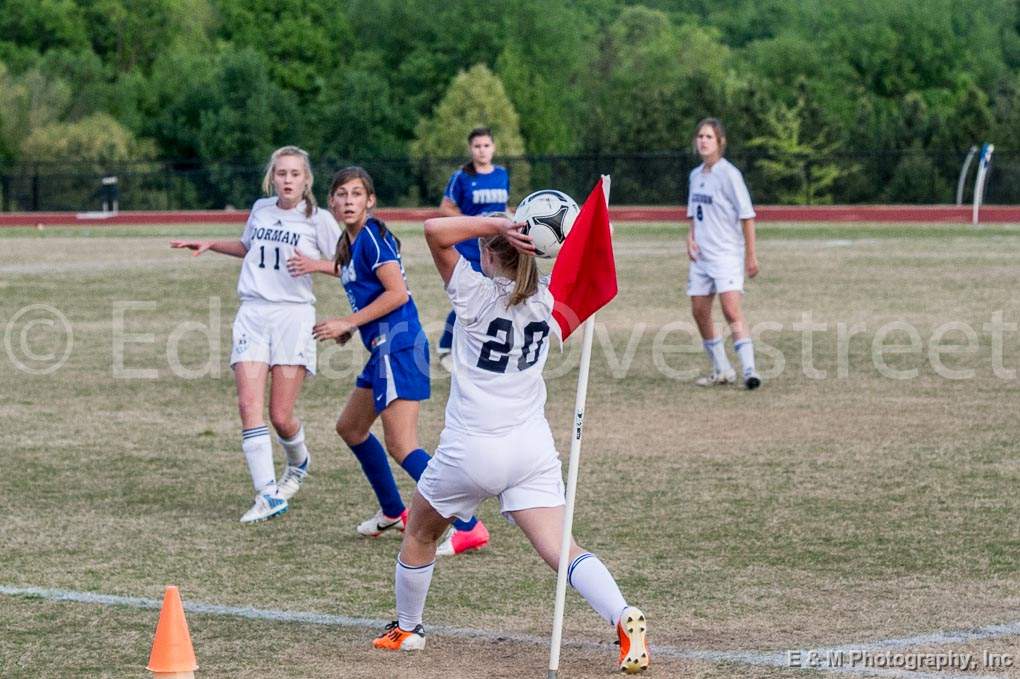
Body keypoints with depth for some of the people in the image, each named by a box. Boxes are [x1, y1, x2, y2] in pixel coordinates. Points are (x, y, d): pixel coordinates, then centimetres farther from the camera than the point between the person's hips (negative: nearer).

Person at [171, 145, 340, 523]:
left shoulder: (318, 219, -1)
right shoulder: (261, 209, 12)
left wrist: (315, 265, -16)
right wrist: (211, 245, 21)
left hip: (293, 315, -3)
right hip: (252, 313, 4)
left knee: (281, 416, -5)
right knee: (249, 404, -14)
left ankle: (298, 464, 30)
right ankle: (268, 495, -15)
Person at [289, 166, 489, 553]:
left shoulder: (371, 237, -12)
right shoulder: (352, 241, 15)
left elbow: (397, 292, -20)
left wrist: (348, 323, -15)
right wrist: (319, 266, 37)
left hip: (398, 347, -11)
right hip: (384, 350, 11)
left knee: (401, 447, -15)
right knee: (350, 427, 24)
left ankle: (470, 527, -18)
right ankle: (393, 513, 34)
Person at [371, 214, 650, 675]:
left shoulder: (476, 294, -10)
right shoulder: (546, 298, 4)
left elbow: (435, 231, -16)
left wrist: (496, 225, -17)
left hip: (470, 450, -3)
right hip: (533, 448, 3)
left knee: (419, 534, 22)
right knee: (559, 548, -8)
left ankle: (406, 629, 35)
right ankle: (624, 617, -30)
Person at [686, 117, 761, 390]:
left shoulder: (728, 174, -10)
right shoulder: (696, 175, 11)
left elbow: (747, 215, -10)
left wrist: (751, 254, -11)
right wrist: (691, 239, 4)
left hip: (727, 253, -8)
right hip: (702, 255, 8)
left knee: (731, 310, -19)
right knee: (699, 311, 7)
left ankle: (749, 370, -21)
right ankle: (722, 370, 18)